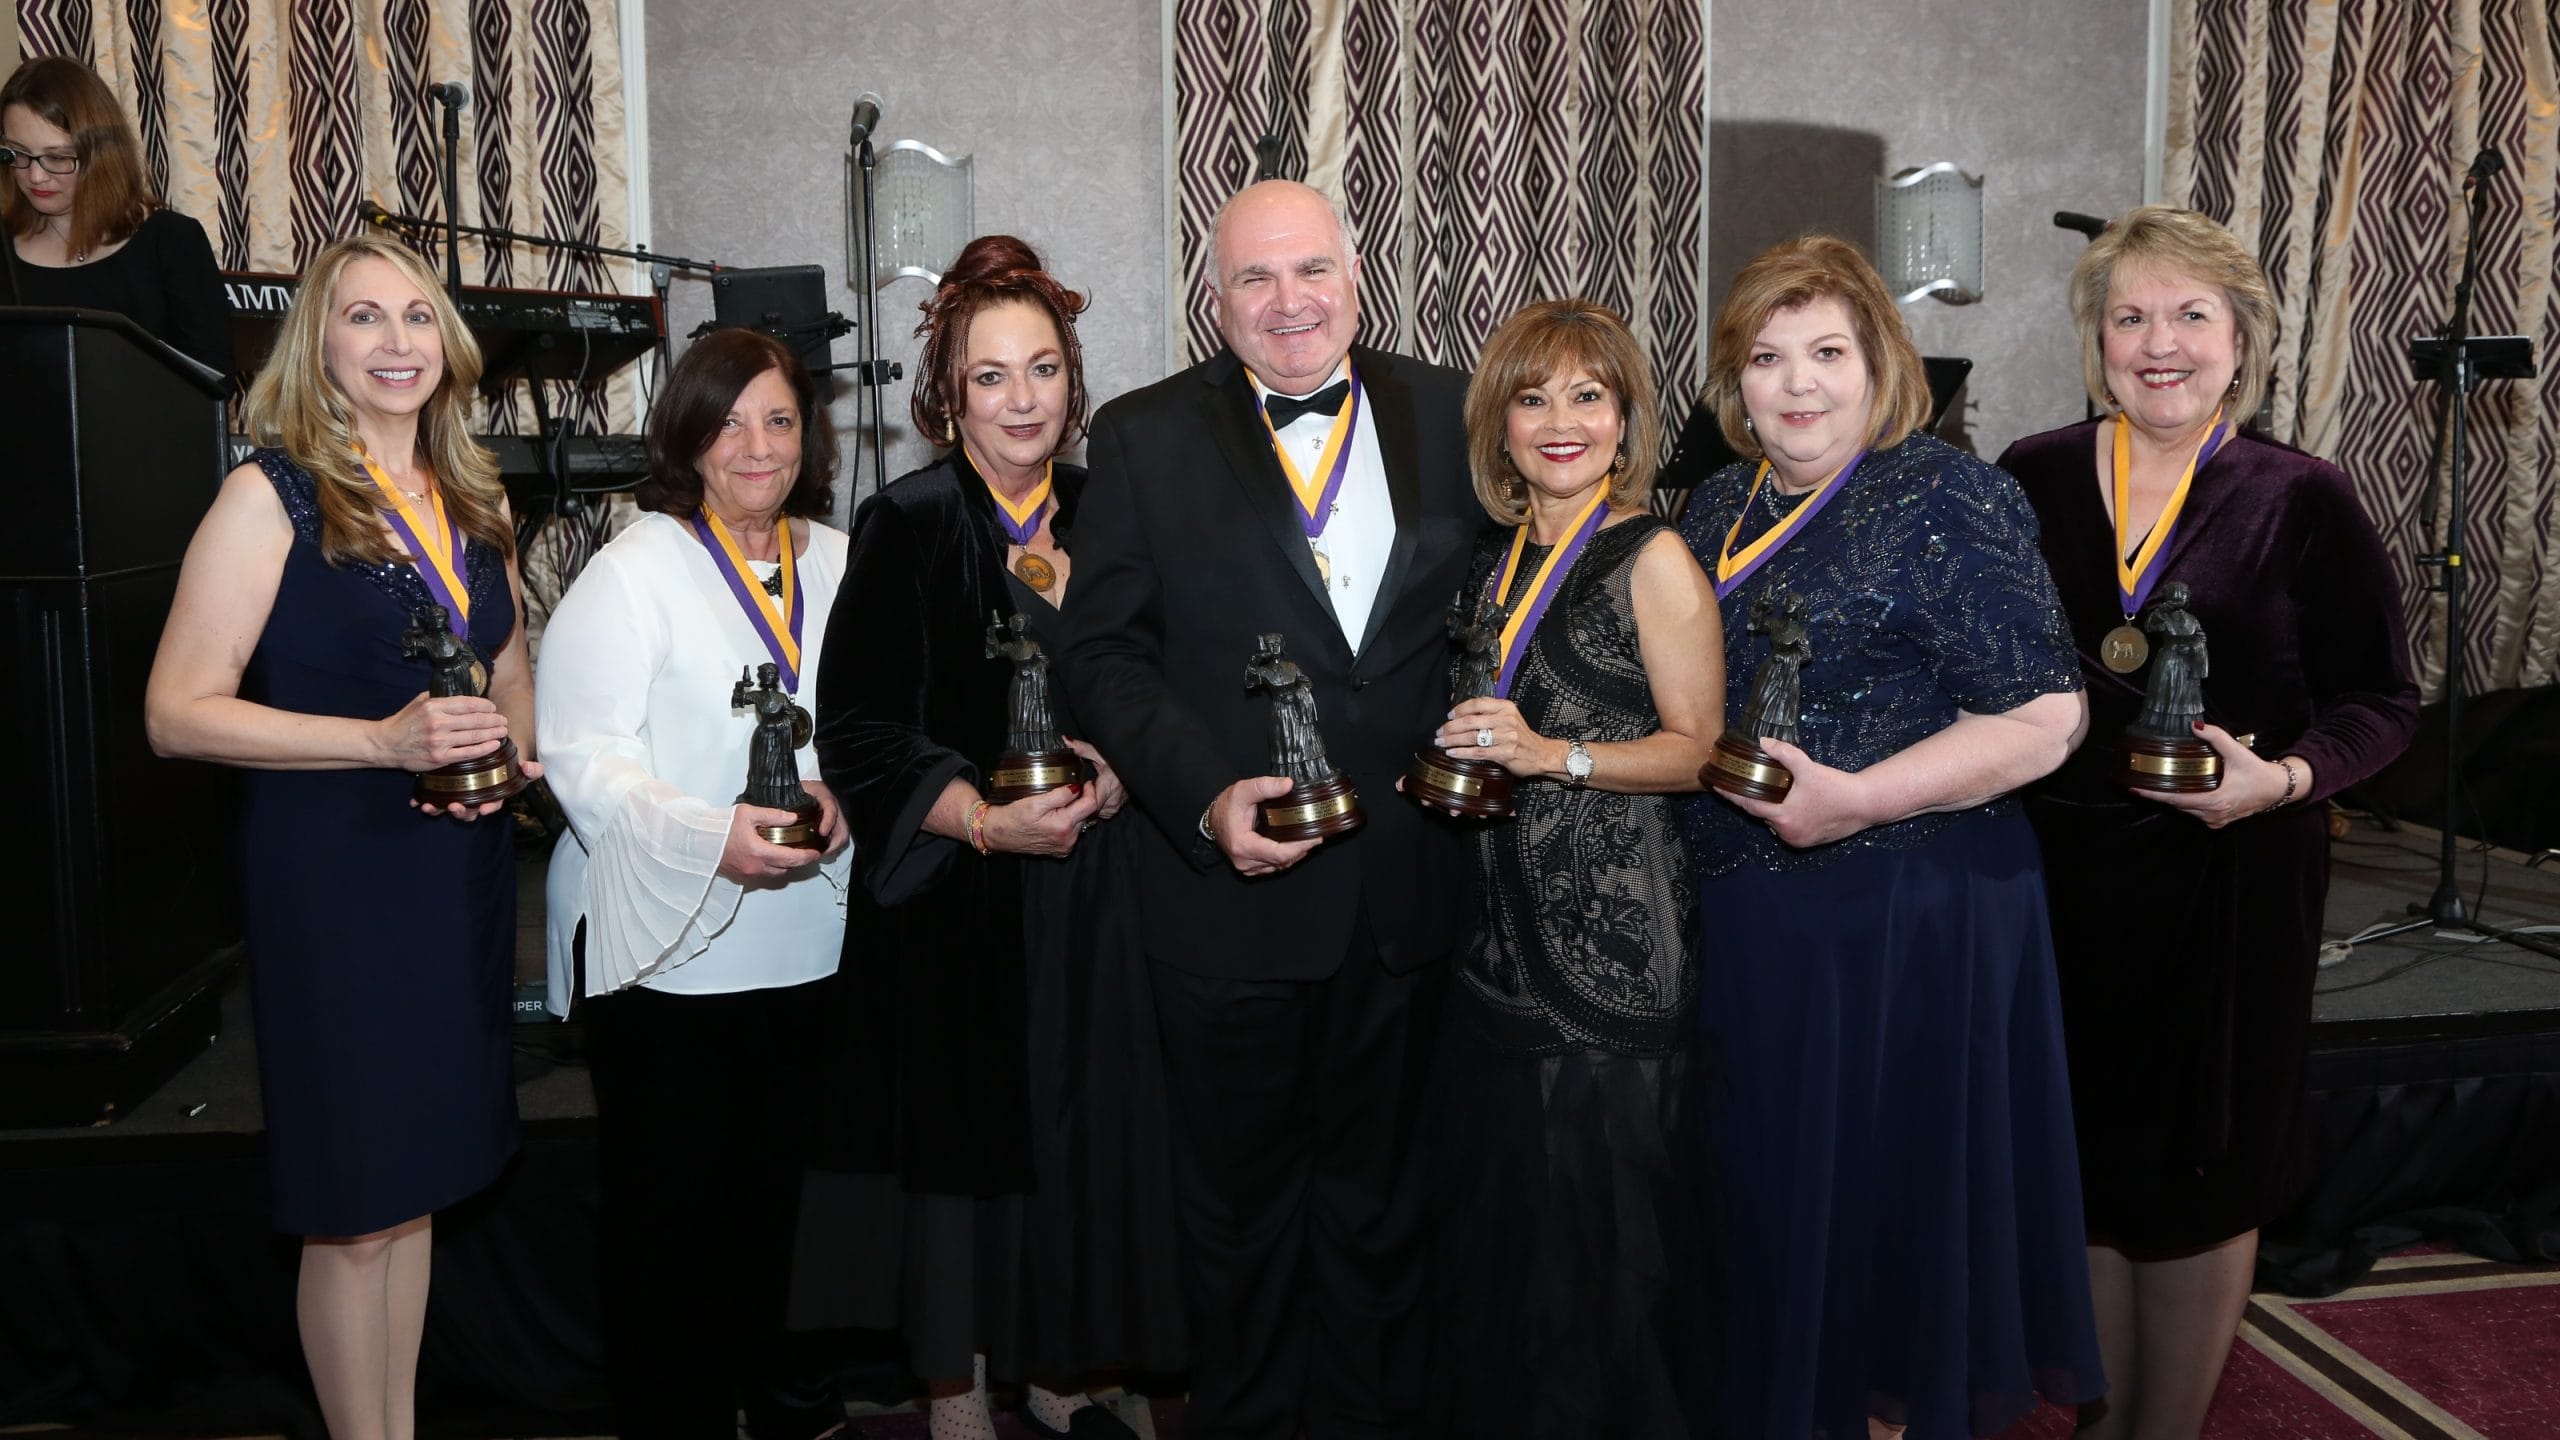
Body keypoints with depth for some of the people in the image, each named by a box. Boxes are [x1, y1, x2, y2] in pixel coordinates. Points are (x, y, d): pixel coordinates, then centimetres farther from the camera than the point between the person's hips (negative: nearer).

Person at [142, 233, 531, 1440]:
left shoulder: (473, 500, 9)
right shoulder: (273, 496, -9)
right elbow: (177, 711, -14)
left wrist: (513, 751, 0)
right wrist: (382, 740, -22)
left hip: (462, 871, 6)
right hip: (330, 875, -6)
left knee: (417, 1178, 17)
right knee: (353, 1210, 5)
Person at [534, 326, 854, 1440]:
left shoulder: (841, 564, 8)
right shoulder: (632, 571, -8)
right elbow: (583, 756, -15)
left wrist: (837, 795, -7)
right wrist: (710, 834, -28)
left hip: (805, 941, 5)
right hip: (667, 945, -5)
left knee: (775, 1185, 19)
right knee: (671, 1209, 4)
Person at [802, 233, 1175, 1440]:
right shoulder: (907, 525, -7)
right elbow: (857, 728, -11)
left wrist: (1117, 774, -6)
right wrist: (983, 818, -23)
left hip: (1086, 896, 4)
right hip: (952, 901, -4)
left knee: (1079, 1131, 10)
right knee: (964, 1136, 4)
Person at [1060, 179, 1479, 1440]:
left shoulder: (1448, 415, 3)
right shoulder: (1144, 437, -2)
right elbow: (1106, 653, -5)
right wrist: (1205, 795, -18)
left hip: (1409, 896, 2)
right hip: (1230, 895, -1)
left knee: (1377, 1195, 19)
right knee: (1240, 1205, 16)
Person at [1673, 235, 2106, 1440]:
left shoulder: (1944, 500, -10)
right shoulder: (1719, 508, 10)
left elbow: (2044, 718, -16)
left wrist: (1857, 801, -24)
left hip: (1903, 925, -6)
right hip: (1742, 921, 6)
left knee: (1886, 1188, 7)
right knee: (1770, 1191, 16)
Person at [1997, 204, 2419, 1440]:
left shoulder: (2299, 501, -4)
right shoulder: (2030, 481, 2)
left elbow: (2379, 702, -2)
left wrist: (2284, 778, -20)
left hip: (2229, 879, -2)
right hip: (2058, 873, 2)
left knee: (2200, 1176, 10)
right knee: (2084, 1161, 12)